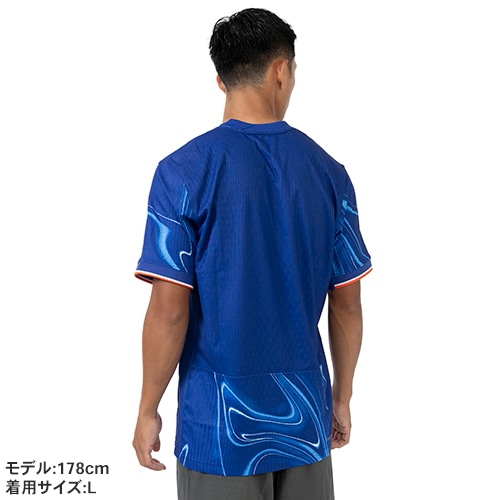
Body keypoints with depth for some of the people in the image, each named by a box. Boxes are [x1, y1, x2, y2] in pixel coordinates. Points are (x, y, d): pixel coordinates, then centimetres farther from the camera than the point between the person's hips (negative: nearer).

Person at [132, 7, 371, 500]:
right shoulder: (328, 172, -2)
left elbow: (169, 311, -14)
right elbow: (347, 304, 3)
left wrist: (147, 409, -1)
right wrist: (342, 397, 15)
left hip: (220, 422, -3)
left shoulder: (183, 171, -12)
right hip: (305, 415, 3)